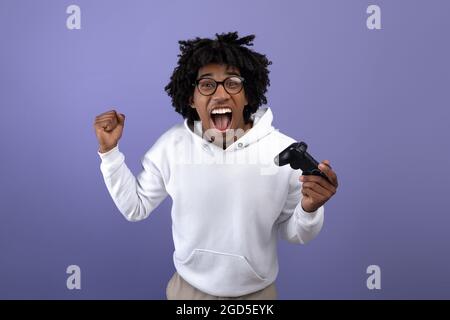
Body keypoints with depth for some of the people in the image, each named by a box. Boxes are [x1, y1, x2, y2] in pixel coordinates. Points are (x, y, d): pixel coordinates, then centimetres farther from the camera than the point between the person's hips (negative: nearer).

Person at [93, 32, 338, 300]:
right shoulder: (171, 145, -15)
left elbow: (294, 234, -8)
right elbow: (135, 208, -4)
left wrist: (309, 209, -29)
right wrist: (110, 151, -11)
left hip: (257, 292, -1)